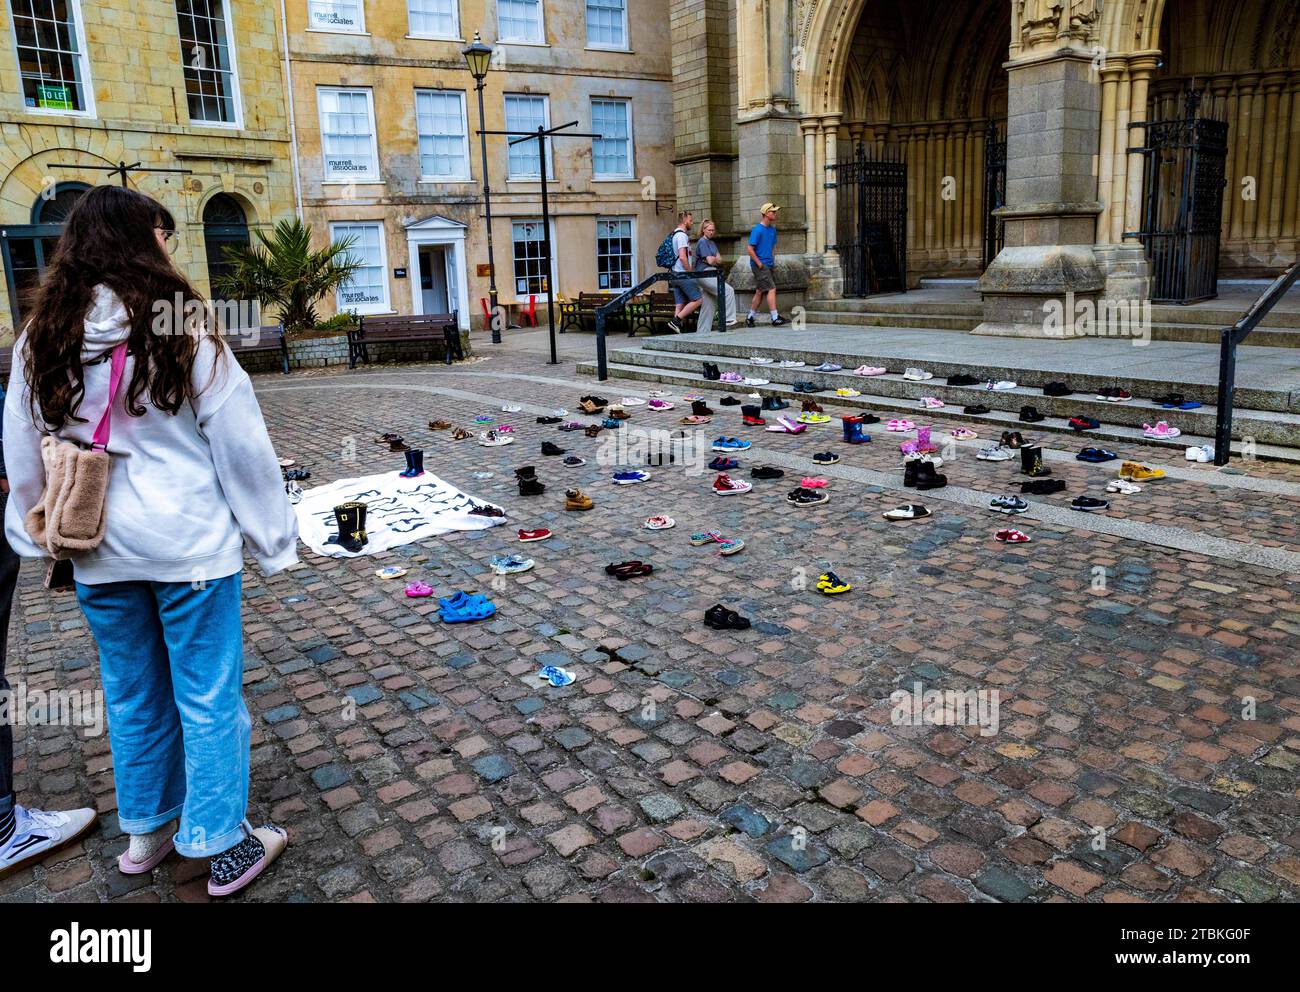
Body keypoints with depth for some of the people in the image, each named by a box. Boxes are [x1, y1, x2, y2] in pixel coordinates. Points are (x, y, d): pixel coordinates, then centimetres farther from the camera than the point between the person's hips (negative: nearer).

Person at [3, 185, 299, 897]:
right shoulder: (183, 332, -12)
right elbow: (240, 444, -9)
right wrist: (271, 536, 0)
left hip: (98, 553, 5)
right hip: (188, 544, -5)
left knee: (133, 694, 19)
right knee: (209, 696, 6)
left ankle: (145, 832, 36)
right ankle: (224, 848, 18)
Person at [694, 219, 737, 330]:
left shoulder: (712, 243, 21)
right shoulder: (702, 242, -7)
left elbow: (720, 260, 10)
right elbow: (710, 261, -15)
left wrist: (713, 259, -8)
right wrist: (716, 259, 6)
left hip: (711, 276, 9)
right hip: (705, 274, -9)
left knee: (708, 305, 8)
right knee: (728, 291, -18)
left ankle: (703, 331, 10)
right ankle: (728, 319, -15)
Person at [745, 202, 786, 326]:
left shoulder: (772, 229, 11)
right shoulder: (757, 230, -13)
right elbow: (750, 249, -15)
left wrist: (773, 259, 12)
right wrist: (760, 264, -16)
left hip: (768, 265, 8)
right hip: (759, 265, -8)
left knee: (760, 292, 12)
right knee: (771, 289, -13)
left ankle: (750, 316, 22)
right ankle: (775, 317, -13)